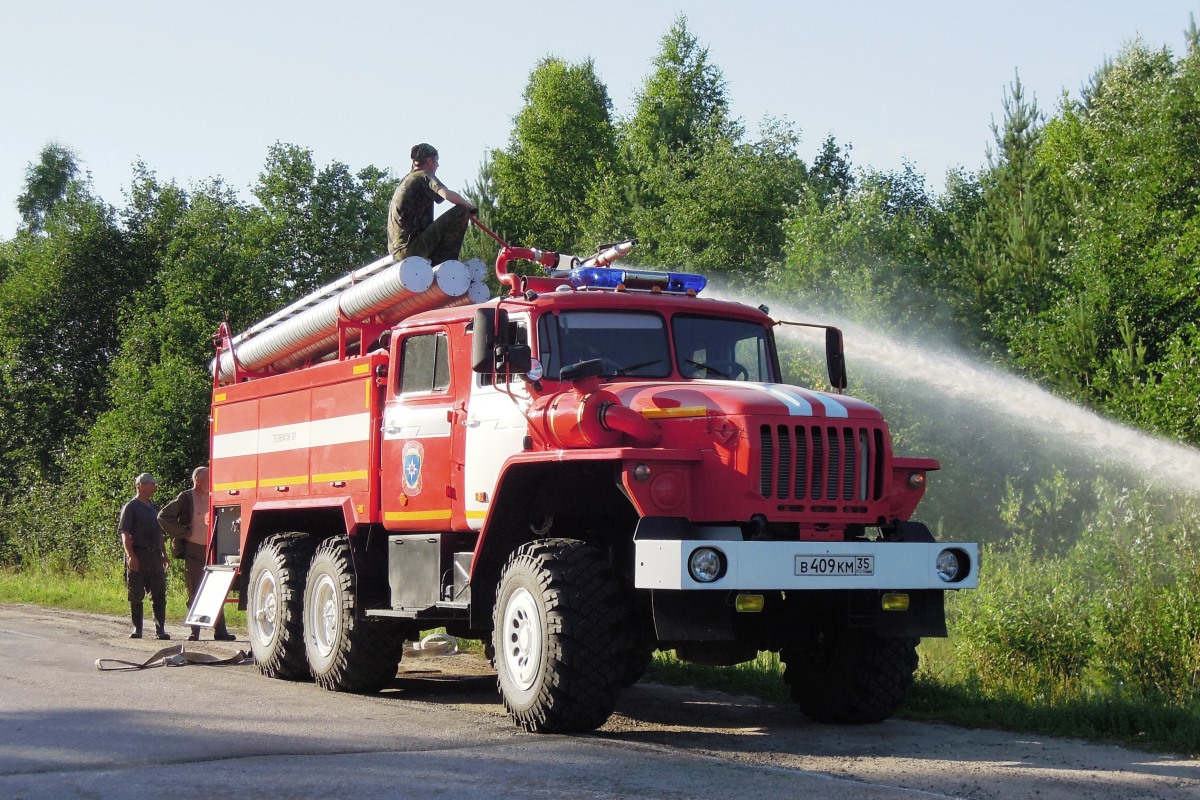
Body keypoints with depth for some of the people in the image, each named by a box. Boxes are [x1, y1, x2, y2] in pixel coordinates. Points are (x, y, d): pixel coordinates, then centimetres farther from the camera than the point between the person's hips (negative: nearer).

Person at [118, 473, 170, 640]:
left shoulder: (154, 507, 18)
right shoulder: (130, 507, -4)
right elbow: (125, 533, -11)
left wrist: (163, 554, 19)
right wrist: (131, 556, -20)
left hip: (155, 555, 6)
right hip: (138, 556, -6)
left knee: (159, 594, 2)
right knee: (136, 595, 1)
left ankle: (161, 629, 4)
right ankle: (137, 629, 8)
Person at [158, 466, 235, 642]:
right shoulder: (186, 498, -5)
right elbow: (163, 516, -9)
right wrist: (183, 533, -10)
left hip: (211, 550, 5)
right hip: (194, 550, -5)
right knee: (194, 593, 2)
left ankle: (220, 630, 4)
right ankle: (194, 631, 7)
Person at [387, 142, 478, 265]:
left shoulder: (406, 180, 23)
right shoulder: (425, 176, -3)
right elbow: (448, 194, -23)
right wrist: (470, 206, -4)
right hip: (413, 247, -9)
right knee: (461, 211, -11)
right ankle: (444, 265, -11)